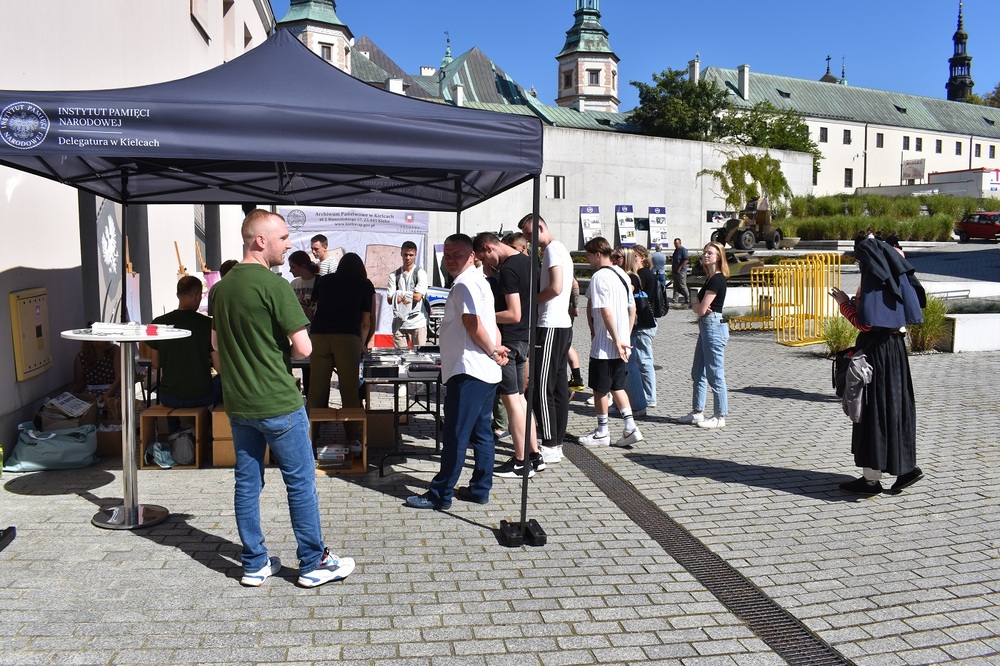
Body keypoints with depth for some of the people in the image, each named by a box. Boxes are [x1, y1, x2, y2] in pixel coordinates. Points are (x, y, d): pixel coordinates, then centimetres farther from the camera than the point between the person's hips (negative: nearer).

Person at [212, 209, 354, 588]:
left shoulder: (223, 287, 7)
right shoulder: (274, 285, -17)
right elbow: (303, 347, -18)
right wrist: (282, 353, 2)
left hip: (237, 403, 7)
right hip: (278, 403, -7)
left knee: (247, 483, 13)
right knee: (301, 482, 5)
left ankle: (254, 564, 22)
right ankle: (313, 564, 14)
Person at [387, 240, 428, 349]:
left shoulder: (420, 273, 0)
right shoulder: (394, 275, 8)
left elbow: (418, 297, -11)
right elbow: (390, 299, 1)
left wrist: (400, 294, -5)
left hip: (417, 322, -2)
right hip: (399, 322, 3)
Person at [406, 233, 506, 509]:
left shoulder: (465, 283, -13)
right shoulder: (478, 281, 20)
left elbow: (472, 324, -21)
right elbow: (491, 325, 20)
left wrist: (492, 351, -9)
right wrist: (496, 349, 8)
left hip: (468, 372, -11)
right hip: (485, 371, 11)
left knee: (454, 436, -4)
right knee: (481, 433, 14)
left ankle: (440, 495, 3)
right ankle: (480, 489, 22)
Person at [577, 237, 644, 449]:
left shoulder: (599, 277, -15)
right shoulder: (622, 274, 11)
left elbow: (606, 312, -22)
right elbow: (632, 309, 13)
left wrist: (616, 341, -18)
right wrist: (625, 338, 15)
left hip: (604, 344, -8)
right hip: (620, 343, 8)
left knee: (600, 389, 5)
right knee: (617, 386, 17)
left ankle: (602, 432, 16)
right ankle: (630, 427, 11)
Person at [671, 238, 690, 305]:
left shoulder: (683, 250, -11)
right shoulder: (676, 250, 17)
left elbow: (686, 260, -19)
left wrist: (680, 268, -19)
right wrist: (671, 260, 9)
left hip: (681, 271, -9)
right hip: (675, 271, 9)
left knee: (682, 285, -4)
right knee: (676, 286, 8)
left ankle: (688, 299, 6)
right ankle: (675, 299, 11)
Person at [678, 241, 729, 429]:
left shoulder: (717, 279, -14)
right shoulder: (710, 278, 16)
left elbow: (701, 309, -17)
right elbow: (699, 307, 14)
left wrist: (696, 307, 4)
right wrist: (698, 307, -8)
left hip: (714, 326, -11)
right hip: (705, 326, 11)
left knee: (715, 374, -4)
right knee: (698, 372, 15)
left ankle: (720, 417, 3)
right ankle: (697, 412, 23)